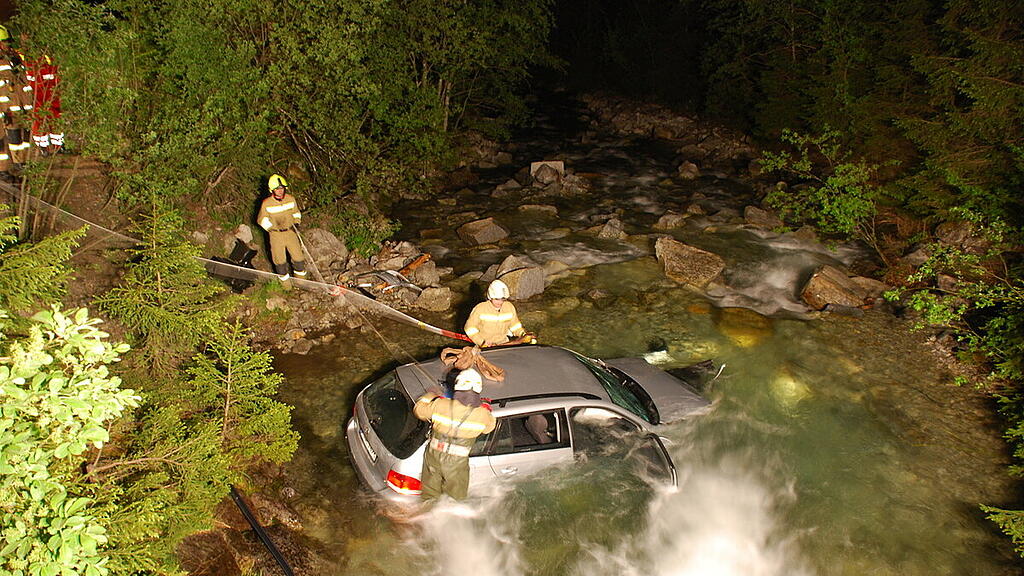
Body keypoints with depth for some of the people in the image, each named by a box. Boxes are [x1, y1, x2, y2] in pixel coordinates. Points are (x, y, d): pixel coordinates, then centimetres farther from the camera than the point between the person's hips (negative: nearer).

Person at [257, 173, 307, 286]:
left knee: (298, 258, 5)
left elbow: (296, 212, 13)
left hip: (291, 232, 2)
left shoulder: (291, 199, -5)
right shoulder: (266, 203, -14)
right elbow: (261, 219, -1)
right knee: (280, 260, 7)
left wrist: (296, 223, -2)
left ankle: (301, 280, 28)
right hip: (276, 235, -2)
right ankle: (285, 279, 31)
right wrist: (272, 228, -10)